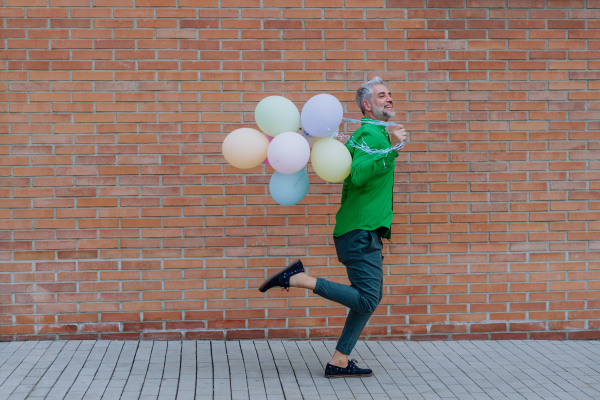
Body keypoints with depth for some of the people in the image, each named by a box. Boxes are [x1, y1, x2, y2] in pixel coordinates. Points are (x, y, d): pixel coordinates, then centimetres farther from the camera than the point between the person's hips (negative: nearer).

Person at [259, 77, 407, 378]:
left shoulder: (374, 134, 21)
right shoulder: (371, 134, -11)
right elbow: (358, 175, -29)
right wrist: (391, 148, -31)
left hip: (365, 232, 10)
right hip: (360, 231, -10)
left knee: (371, 297, 11)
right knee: (366, 300, -15)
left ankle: (339, 362, 12)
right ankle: (297, 278, -12)